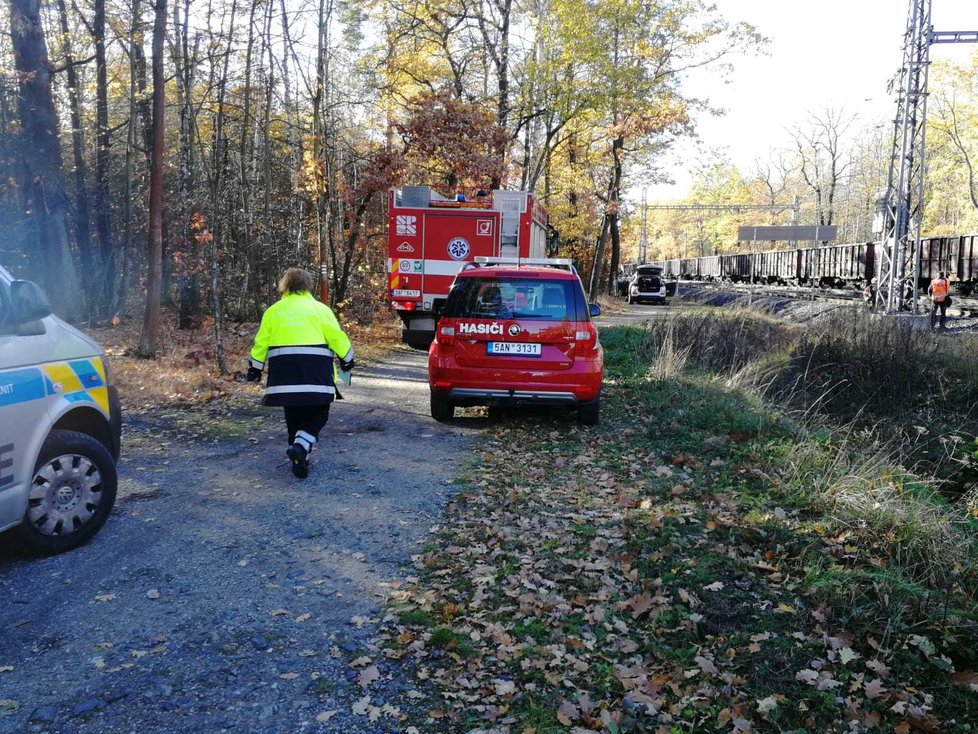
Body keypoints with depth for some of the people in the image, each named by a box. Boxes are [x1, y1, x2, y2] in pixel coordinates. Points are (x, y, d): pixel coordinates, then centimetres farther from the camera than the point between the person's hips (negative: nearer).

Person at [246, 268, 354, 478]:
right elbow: (336, 336, 1)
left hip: (283, 368, 3)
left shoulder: (273, 311, 12)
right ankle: (301, 446, -19)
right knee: (318, 413, 6)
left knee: (294, 414, 15)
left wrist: (255, 368, 22)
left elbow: (261, 341, 13)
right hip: (315, 369, -3)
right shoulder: (319, 309, 4)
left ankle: (300, 459, 18)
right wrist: (347, 359, 13)